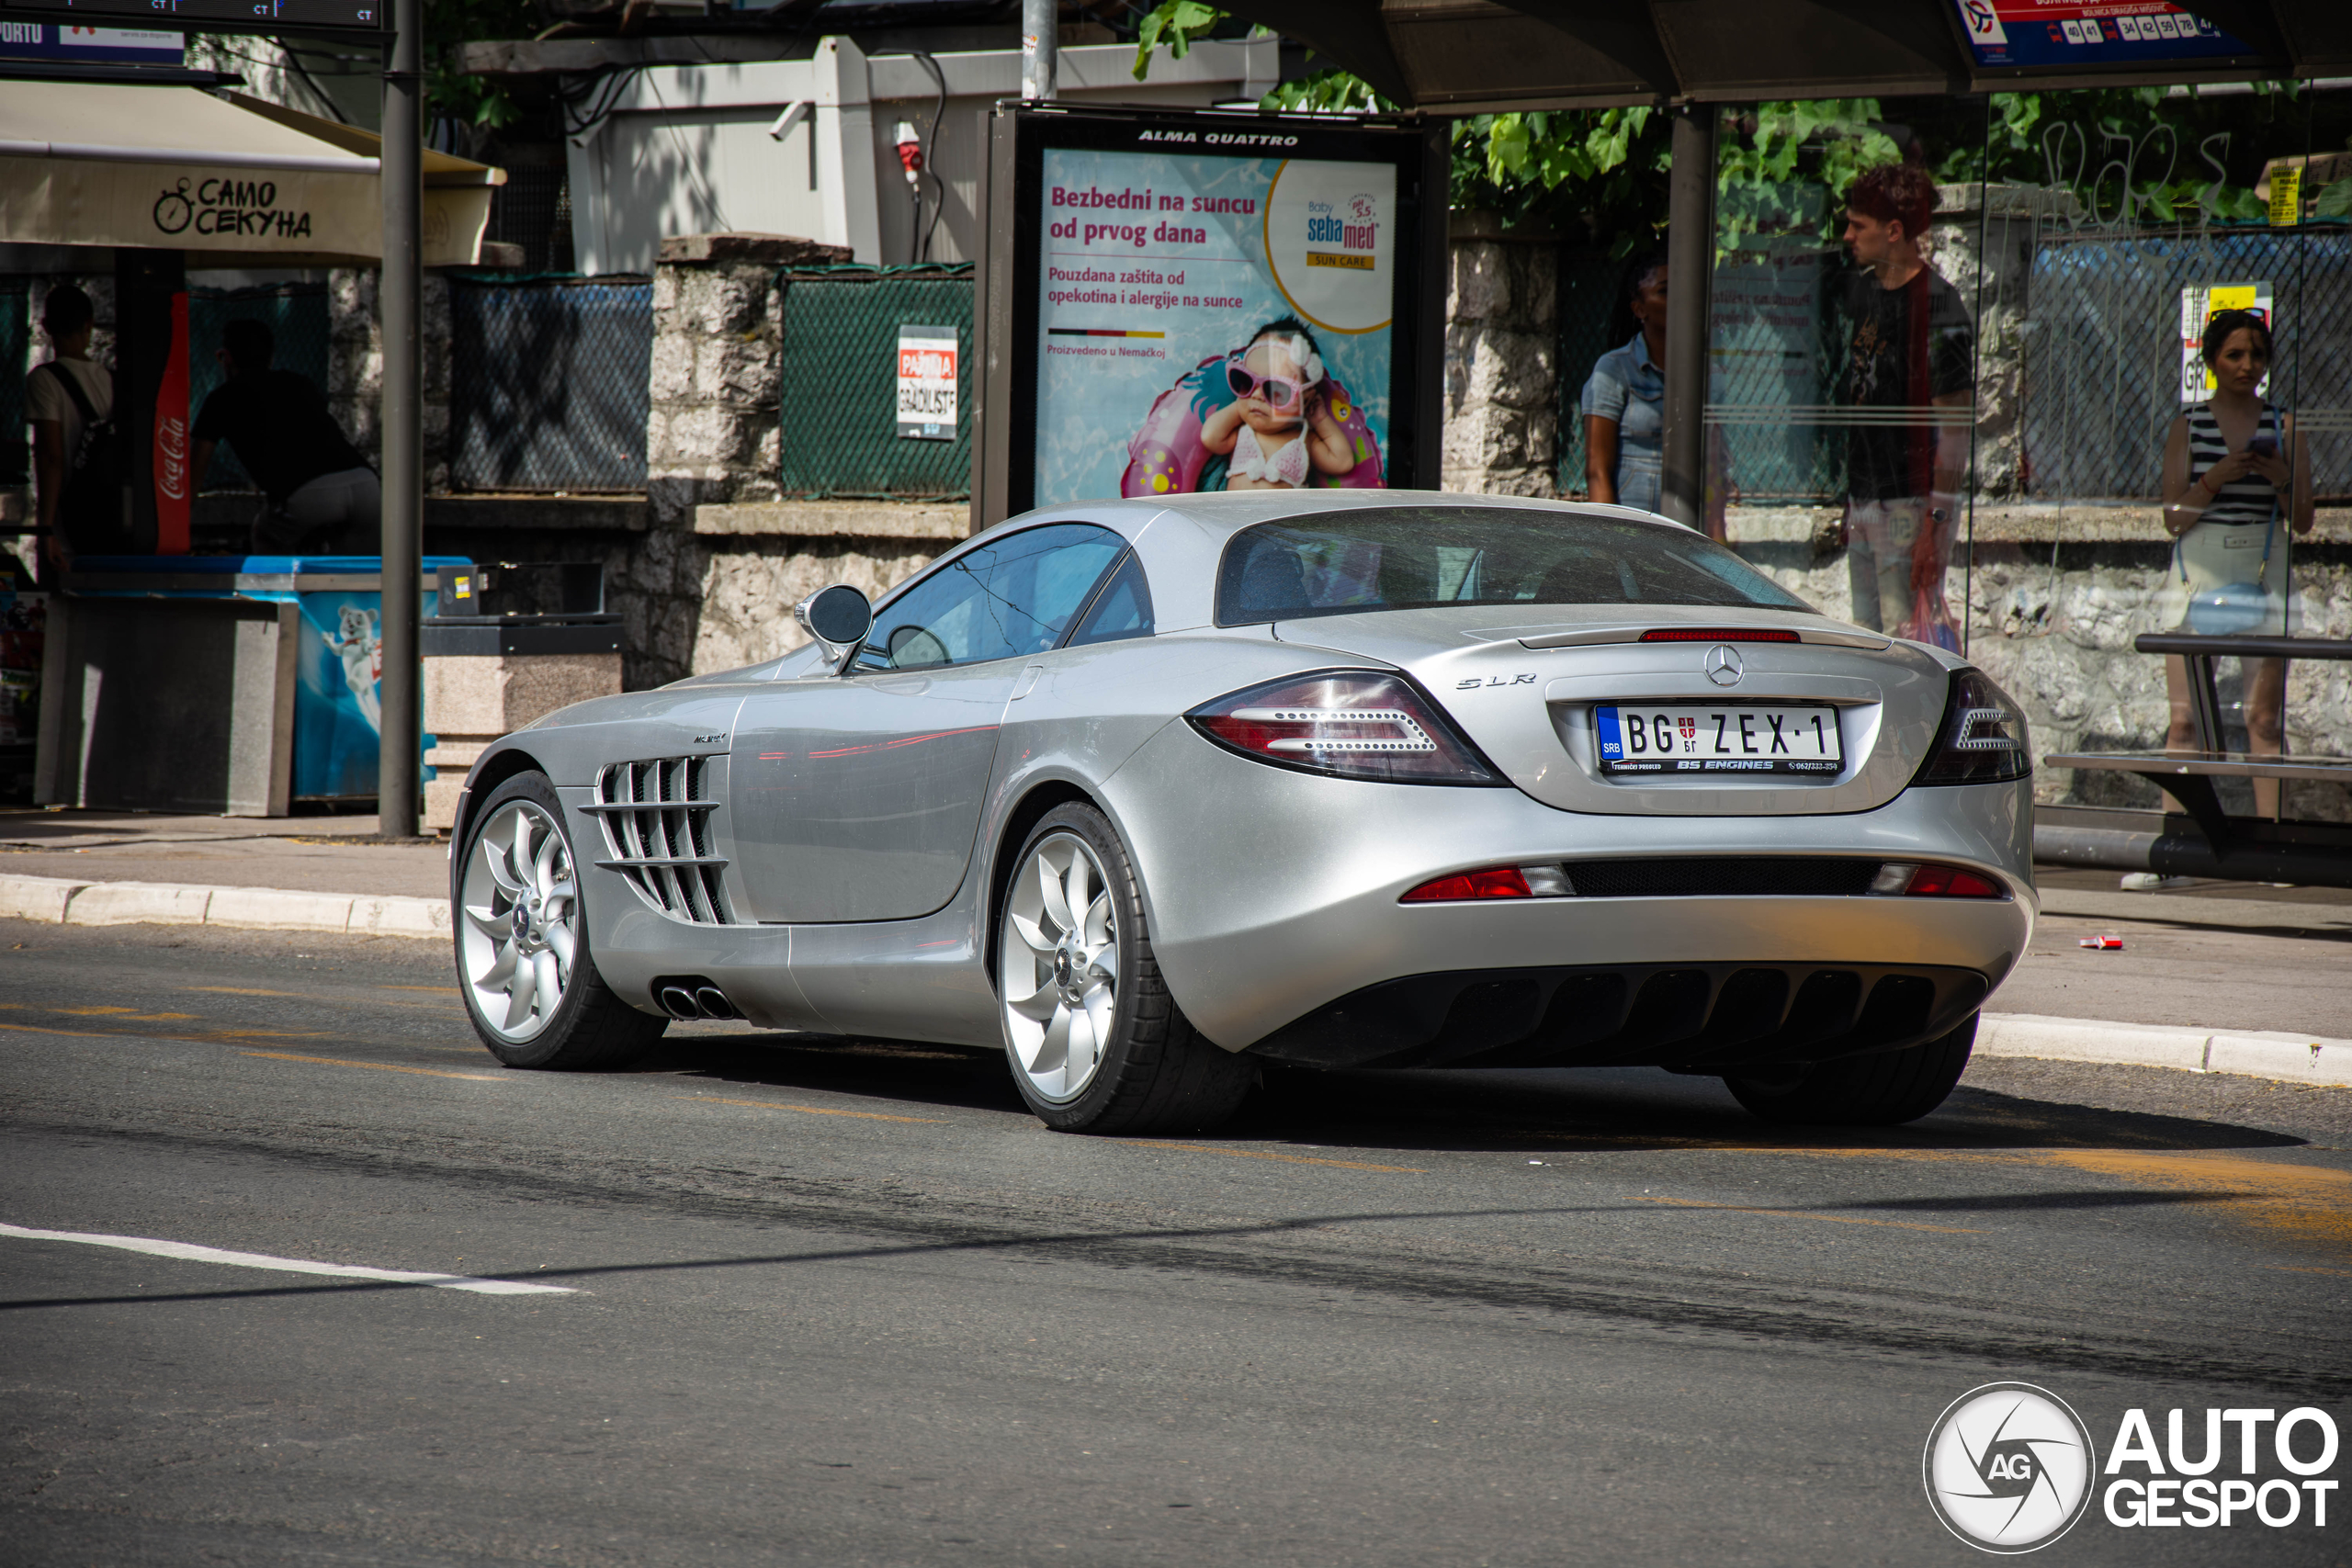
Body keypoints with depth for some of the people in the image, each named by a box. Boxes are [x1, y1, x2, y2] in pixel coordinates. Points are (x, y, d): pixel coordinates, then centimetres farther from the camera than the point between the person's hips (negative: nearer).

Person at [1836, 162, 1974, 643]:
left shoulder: (1938, 307, -14)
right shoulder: (1859, 288, 12)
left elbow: (1954, 426, -16)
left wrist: (1936, 521, -20)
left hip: (1912, 504, -9)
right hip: (1861, 500, 9)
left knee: (1909, 639, -12)